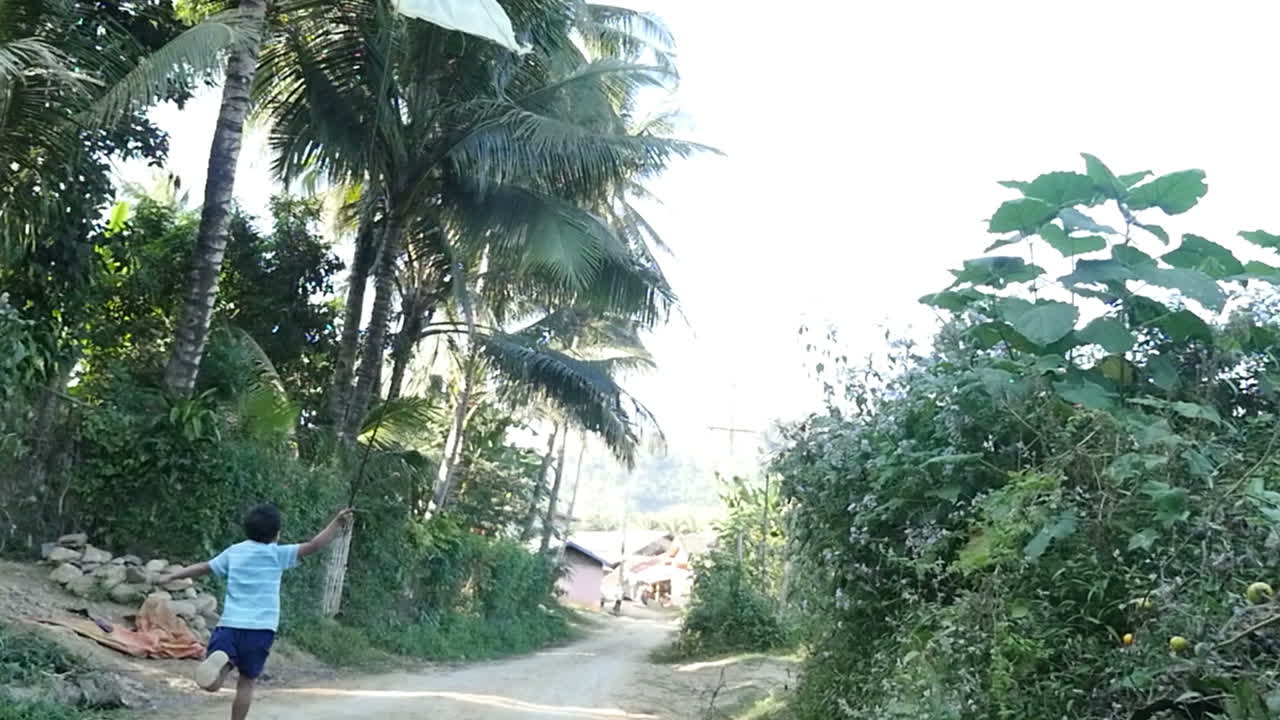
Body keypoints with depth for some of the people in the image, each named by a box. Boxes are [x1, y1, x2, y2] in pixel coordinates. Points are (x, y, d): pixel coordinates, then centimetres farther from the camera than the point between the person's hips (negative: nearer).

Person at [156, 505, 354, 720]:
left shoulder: (234, 552, 12)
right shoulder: (278, 554, 1)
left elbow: (204, 568, 20)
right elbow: (313, 546, -6)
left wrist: (171, 577, 33)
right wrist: (337, 523, -3)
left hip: (230, 624, 2)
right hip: (261, 629, -2)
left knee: (211, 683, -4)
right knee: (247, 682, 11)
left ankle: (219, 663, -36)